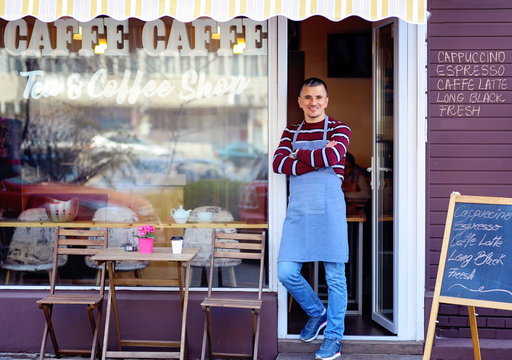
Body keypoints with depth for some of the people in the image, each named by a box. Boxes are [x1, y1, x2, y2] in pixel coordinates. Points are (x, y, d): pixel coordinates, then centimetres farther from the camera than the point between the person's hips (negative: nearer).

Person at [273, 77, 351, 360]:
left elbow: (333, 156, -18)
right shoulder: (291, 133, 15)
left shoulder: (339, 129, 4)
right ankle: (316, 312, 25)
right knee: (286, 272, -2)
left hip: (329, 209, -3)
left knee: (335, 276, 0)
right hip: (298, 210, 4)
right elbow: (278, 164, -3)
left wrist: (300, 156, -4)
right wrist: (317, 160, -11)